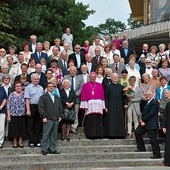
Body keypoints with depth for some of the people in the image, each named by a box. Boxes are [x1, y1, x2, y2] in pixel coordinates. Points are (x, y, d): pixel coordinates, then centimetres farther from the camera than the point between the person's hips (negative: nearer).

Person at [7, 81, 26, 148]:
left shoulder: (24, 94, 4)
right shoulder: (11, 95, -2)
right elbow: (8, 106, -3)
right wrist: (8, 116, -7)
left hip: (22, 115, 2)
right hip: (14, 115, -2)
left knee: (21, 128, 6)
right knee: (14, 129, 4)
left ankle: (20, 142, 17)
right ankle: (15, 142, 17)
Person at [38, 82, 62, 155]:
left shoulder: (57, 97, 19)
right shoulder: (43, 97, 2)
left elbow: (60, 107, 20)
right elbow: (40, 107, -6)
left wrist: (60, 116, 9)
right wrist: (44, 117, -13)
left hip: (56, 119, 5)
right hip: (48, 119, -5)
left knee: (54, 135, 9)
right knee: (46, 135, -4)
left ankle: (52, 149, 16)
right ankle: (45, 149, 4)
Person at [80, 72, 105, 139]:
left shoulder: (100, 85, 15)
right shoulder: (85, 85, 11)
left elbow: (102, 96, 12)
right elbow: (83, 96, 6)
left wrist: (103, 106, 4)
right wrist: (84, 106, -4)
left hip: (98, 105, 1)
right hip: (89, 105, -1)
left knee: (98, 120, -4)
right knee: (90, 120, -8)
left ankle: (98, 134, -1)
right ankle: (91, 134, -6)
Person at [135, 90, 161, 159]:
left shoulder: (155, 103, -16)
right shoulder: (147, 102, 14)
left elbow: (151, 114, -21)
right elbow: (144, 112, 15)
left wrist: (143, 119, -13)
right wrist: (142, 121, 0)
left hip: (151, 124, -10)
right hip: (144, 122, 10)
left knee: (153, 139, -7)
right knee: (137, 132, 15)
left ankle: (157, 154, 0)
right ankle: (141, 148, 25)